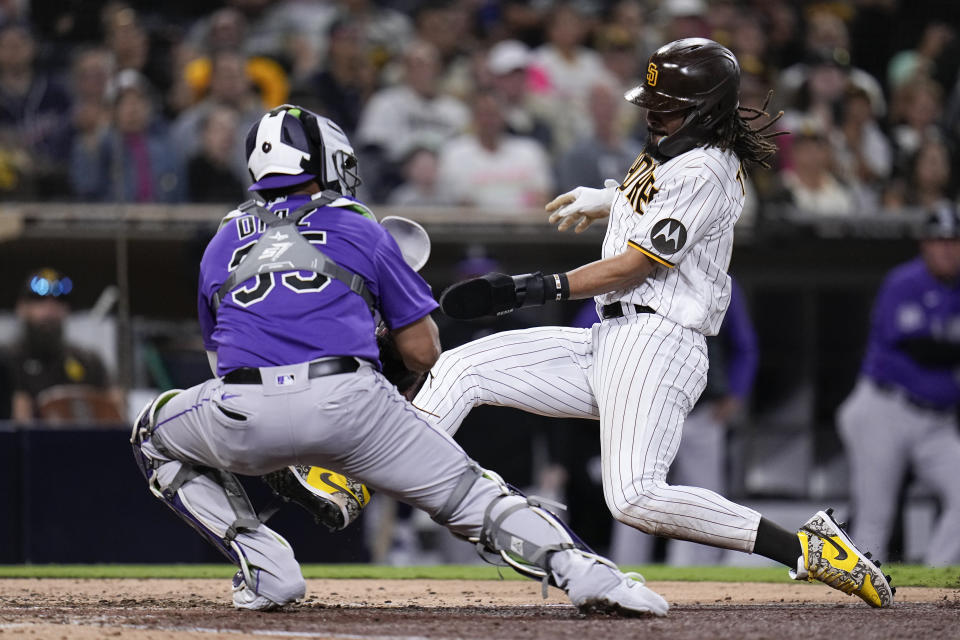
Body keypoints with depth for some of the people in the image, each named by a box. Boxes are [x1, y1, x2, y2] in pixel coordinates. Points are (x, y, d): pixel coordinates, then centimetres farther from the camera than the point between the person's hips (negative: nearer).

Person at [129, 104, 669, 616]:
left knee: (157, 435, 30)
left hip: (247, 420, 1)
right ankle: (589, 576, -12)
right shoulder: (362, 231, 19)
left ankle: (264, 570, 15)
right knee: (467, 491, 10)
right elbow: (423, 352, 18)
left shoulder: (224, 243, 27)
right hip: (351, 404, -1)